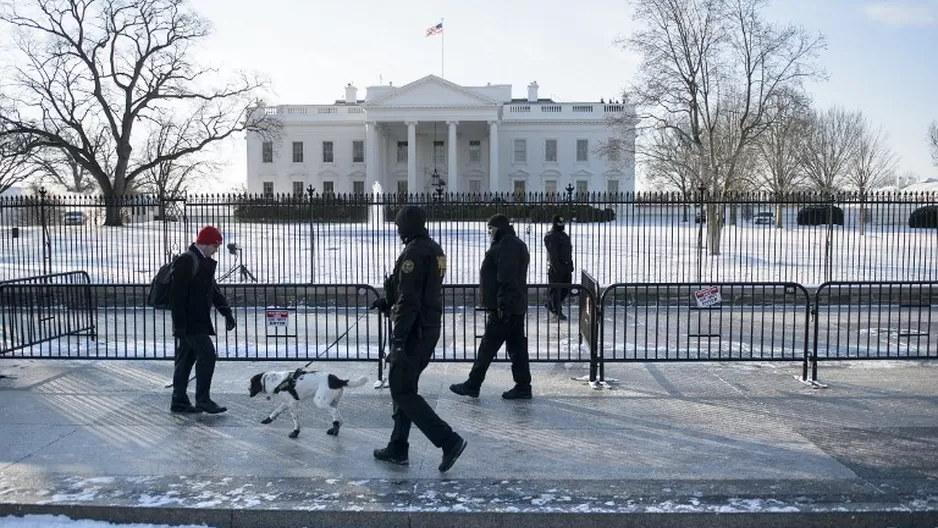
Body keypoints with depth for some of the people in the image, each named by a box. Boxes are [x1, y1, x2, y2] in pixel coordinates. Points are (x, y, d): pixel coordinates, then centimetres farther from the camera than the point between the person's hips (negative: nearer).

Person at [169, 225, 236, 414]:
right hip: (189, 322, -10)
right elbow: (177, 295, -20)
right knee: (207, 354, -11)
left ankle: (179, 401, 19)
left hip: (197, 321, 10)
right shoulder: (186, 261, -15)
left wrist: (226, 312, 13)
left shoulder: (204, 262, 15)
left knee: (186, 359, 12)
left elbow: (213, 290, 21)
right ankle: (203, 400, -5)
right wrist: (179, 324, -21)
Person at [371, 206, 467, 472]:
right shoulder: (435, 250, 12)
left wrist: (398, 339, -22)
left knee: (402, 391, -3)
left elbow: (409, 300, -23)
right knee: (404, 387, 17)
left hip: (414, 331, -10)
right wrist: (388, 302, 27)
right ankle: (397, 449, 24)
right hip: (430, 328, 10)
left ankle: (448, 440, -7)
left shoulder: (413, 252, -18)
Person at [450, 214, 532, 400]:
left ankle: (472, 385, 3)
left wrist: (503, 305, -25)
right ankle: (523, 387, 13)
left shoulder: (506, 245, -14)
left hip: (504, 308, -10)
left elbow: (506, 278, -23)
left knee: (488, 346, -4)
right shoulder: (516, 244, 20)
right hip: (516, 306, 10)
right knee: (517, 347, 10)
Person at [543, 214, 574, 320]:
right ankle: (558, 311, 6)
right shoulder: (550, 236, -10)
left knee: (566, 289, 11)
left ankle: (551, 305, 26)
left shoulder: (564, 235, 19)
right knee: (556, 290, -1)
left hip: (566, 266, 9)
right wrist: (557, 267, -23)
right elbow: (552, 254, -17)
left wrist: (571, 265, 19)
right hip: (556, 267, -9)